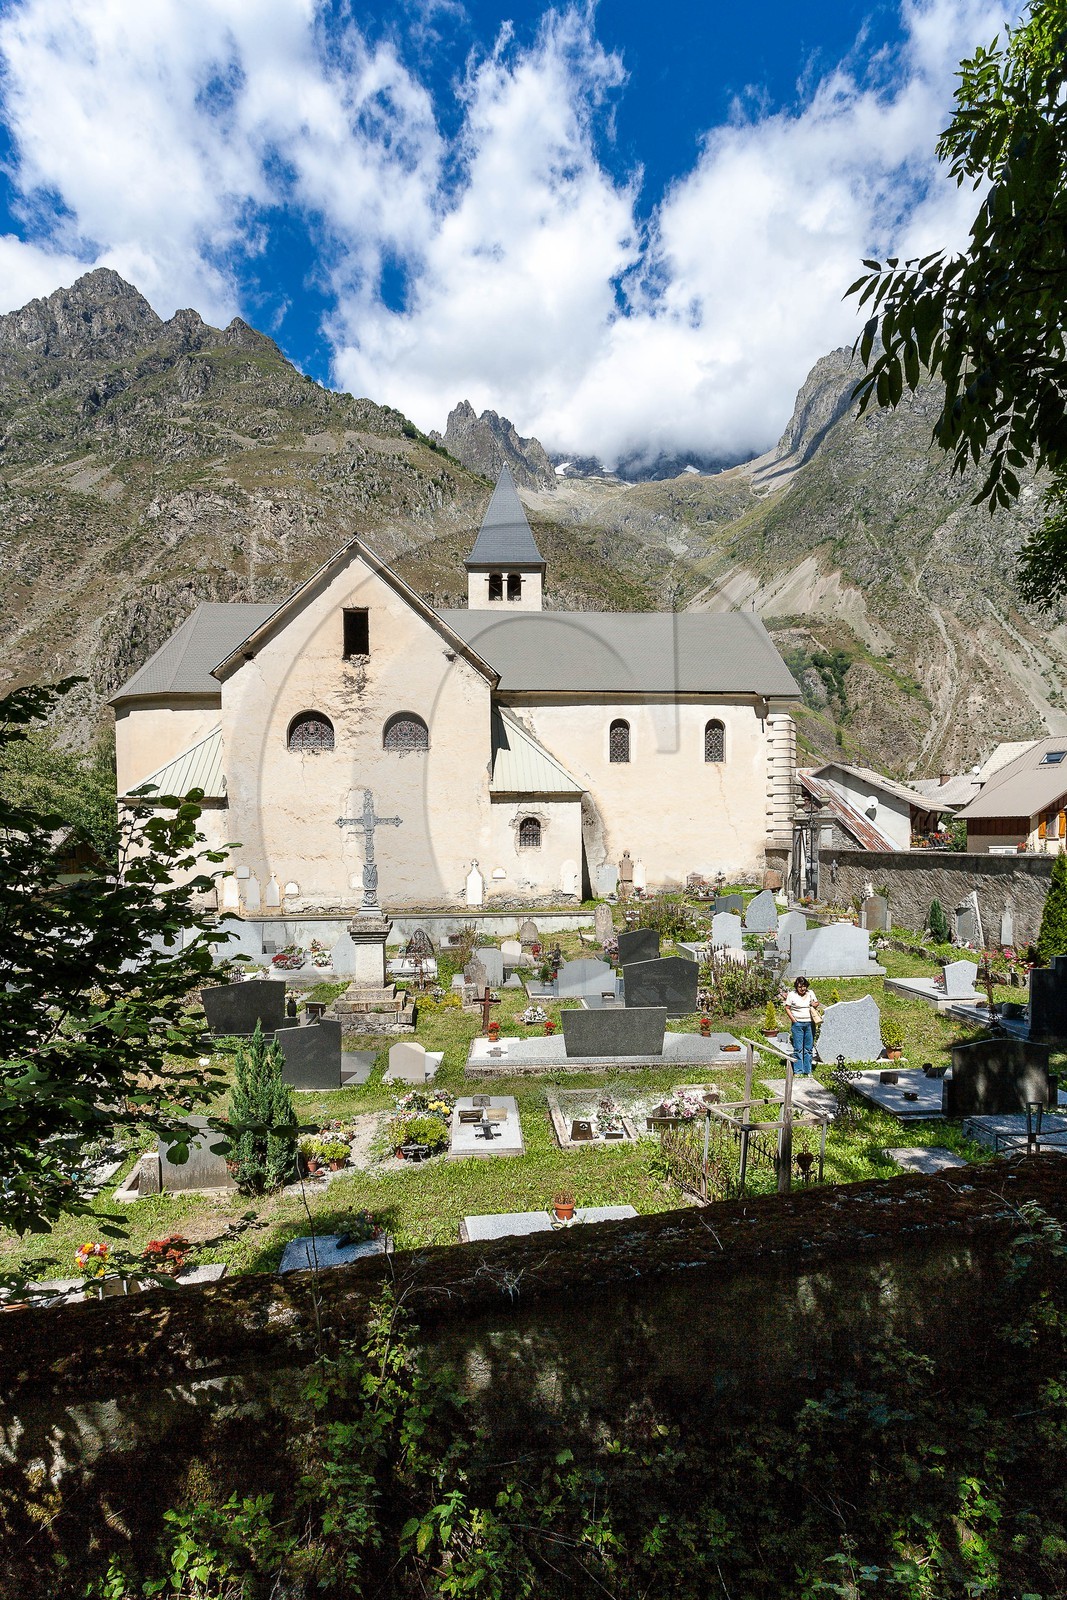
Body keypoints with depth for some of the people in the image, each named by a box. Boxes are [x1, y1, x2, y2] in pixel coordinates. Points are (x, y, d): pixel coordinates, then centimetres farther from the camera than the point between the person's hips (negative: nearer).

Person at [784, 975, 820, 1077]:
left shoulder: (810, 993, 9)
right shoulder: (792, 994, -1)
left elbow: (816, 1003, 21)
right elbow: (787, 1008, 2)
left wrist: (815, 1004, -2)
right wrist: (792, 1019, -9)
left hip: (810, 1024, 3)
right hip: (797, 1024, -3)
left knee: (809, 1048, 7)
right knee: (798, 1048, -3)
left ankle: (808, 1071, 16)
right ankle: (798, 1071, 4)